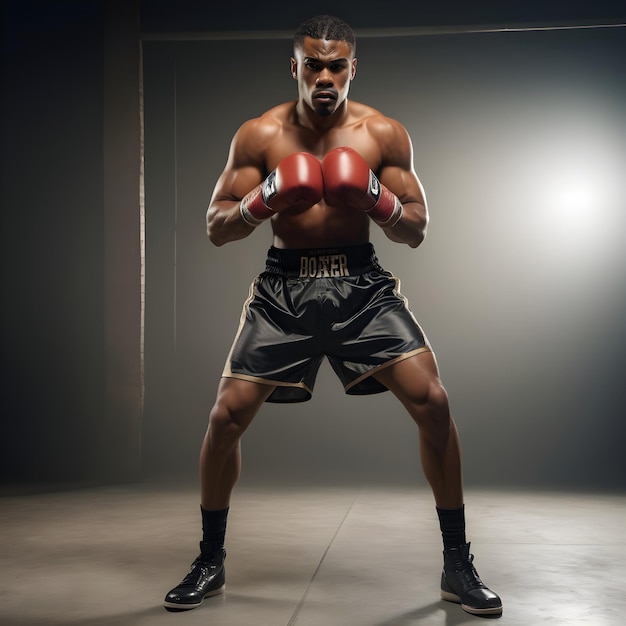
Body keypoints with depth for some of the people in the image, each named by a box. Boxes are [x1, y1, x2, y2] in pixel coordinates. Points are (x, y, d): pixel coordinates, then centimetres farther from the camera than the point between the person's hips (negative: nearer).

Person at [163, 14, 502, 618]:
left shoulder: (385, 133, -1)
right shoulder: (259, 135, -1)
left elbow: (416, 232, 3)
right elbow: (215, 228, 1)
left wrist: (378, 200, -18)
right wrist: (261, 201, -19)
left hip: (362, 284, 0)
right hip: (284, 286, 1)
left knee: (432, 403, -14)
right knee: (226, 416, -7)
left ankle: (457, 565, 3)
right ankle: (210, 562, 16)